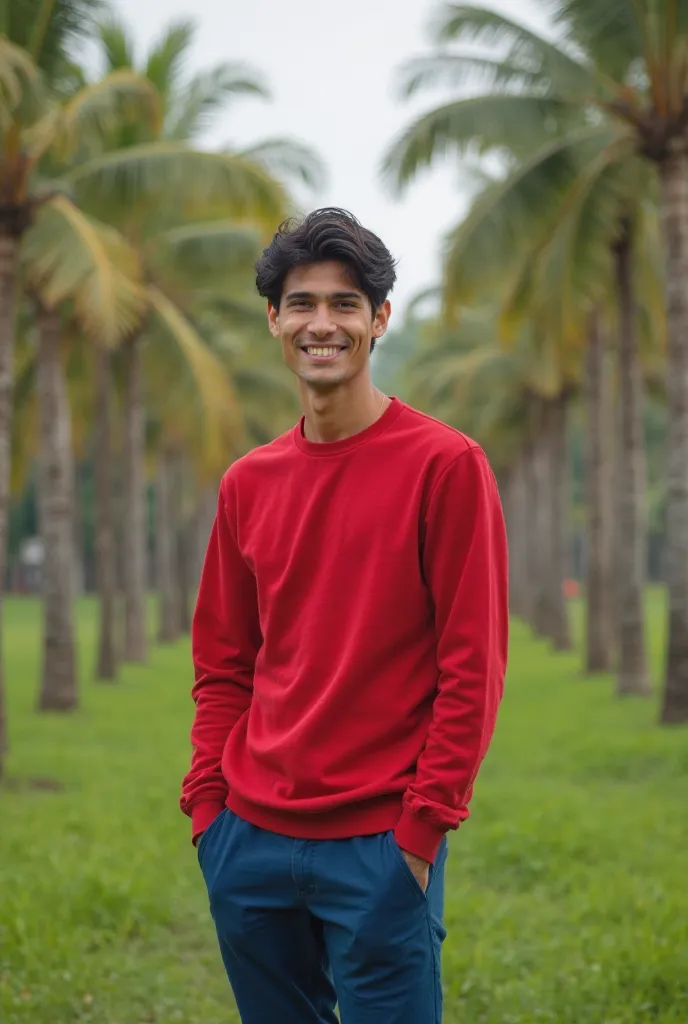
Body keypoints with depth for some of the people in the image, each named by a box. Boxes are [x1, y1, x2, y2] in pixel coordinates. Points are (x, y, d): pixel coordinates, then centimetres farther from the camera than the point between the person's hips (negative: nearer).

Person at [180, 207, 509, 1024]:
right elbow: (222, 667, 14)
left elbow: (472, 667, -9)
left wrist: (423, 826, -12)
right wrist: (207, 803, 4)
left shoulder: (446, 465, -7)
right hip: (250, 837, 5)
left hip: (380, 844, -5)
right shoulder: (248, 483, 9)